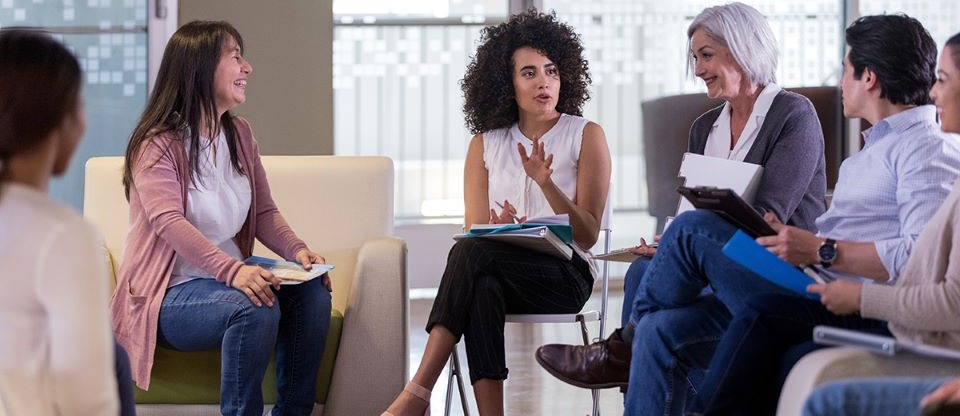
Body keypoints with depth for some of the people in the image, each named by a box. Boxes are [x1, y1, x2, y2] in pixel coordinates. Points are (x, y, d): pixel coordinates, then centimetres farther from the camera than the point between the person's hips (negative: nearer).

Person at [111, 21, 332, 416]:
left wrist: (297, 250, -11)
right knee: (255, 307, -33)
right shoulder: (157, 145, -12)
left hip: (230, 277, 7)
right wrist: (233, 270, -42)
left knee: (312, 293, -18)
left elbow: (264, 212, 12)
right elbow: (170, 223, -27)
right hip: (169, 294, -7)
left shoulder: (239, 134, 11)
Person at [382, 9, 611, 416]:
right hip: (499, 275, 3)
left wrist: (545, 182, -17)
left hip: (564, 276, -2)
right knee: (482, 288, -38)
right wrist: (499, 227, -17)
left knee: (471, 252, -33)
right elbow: (476, 229, 8)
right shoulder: (485, 144, 15)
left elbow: (587, 234, -1)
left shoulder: (586, 136, 6)